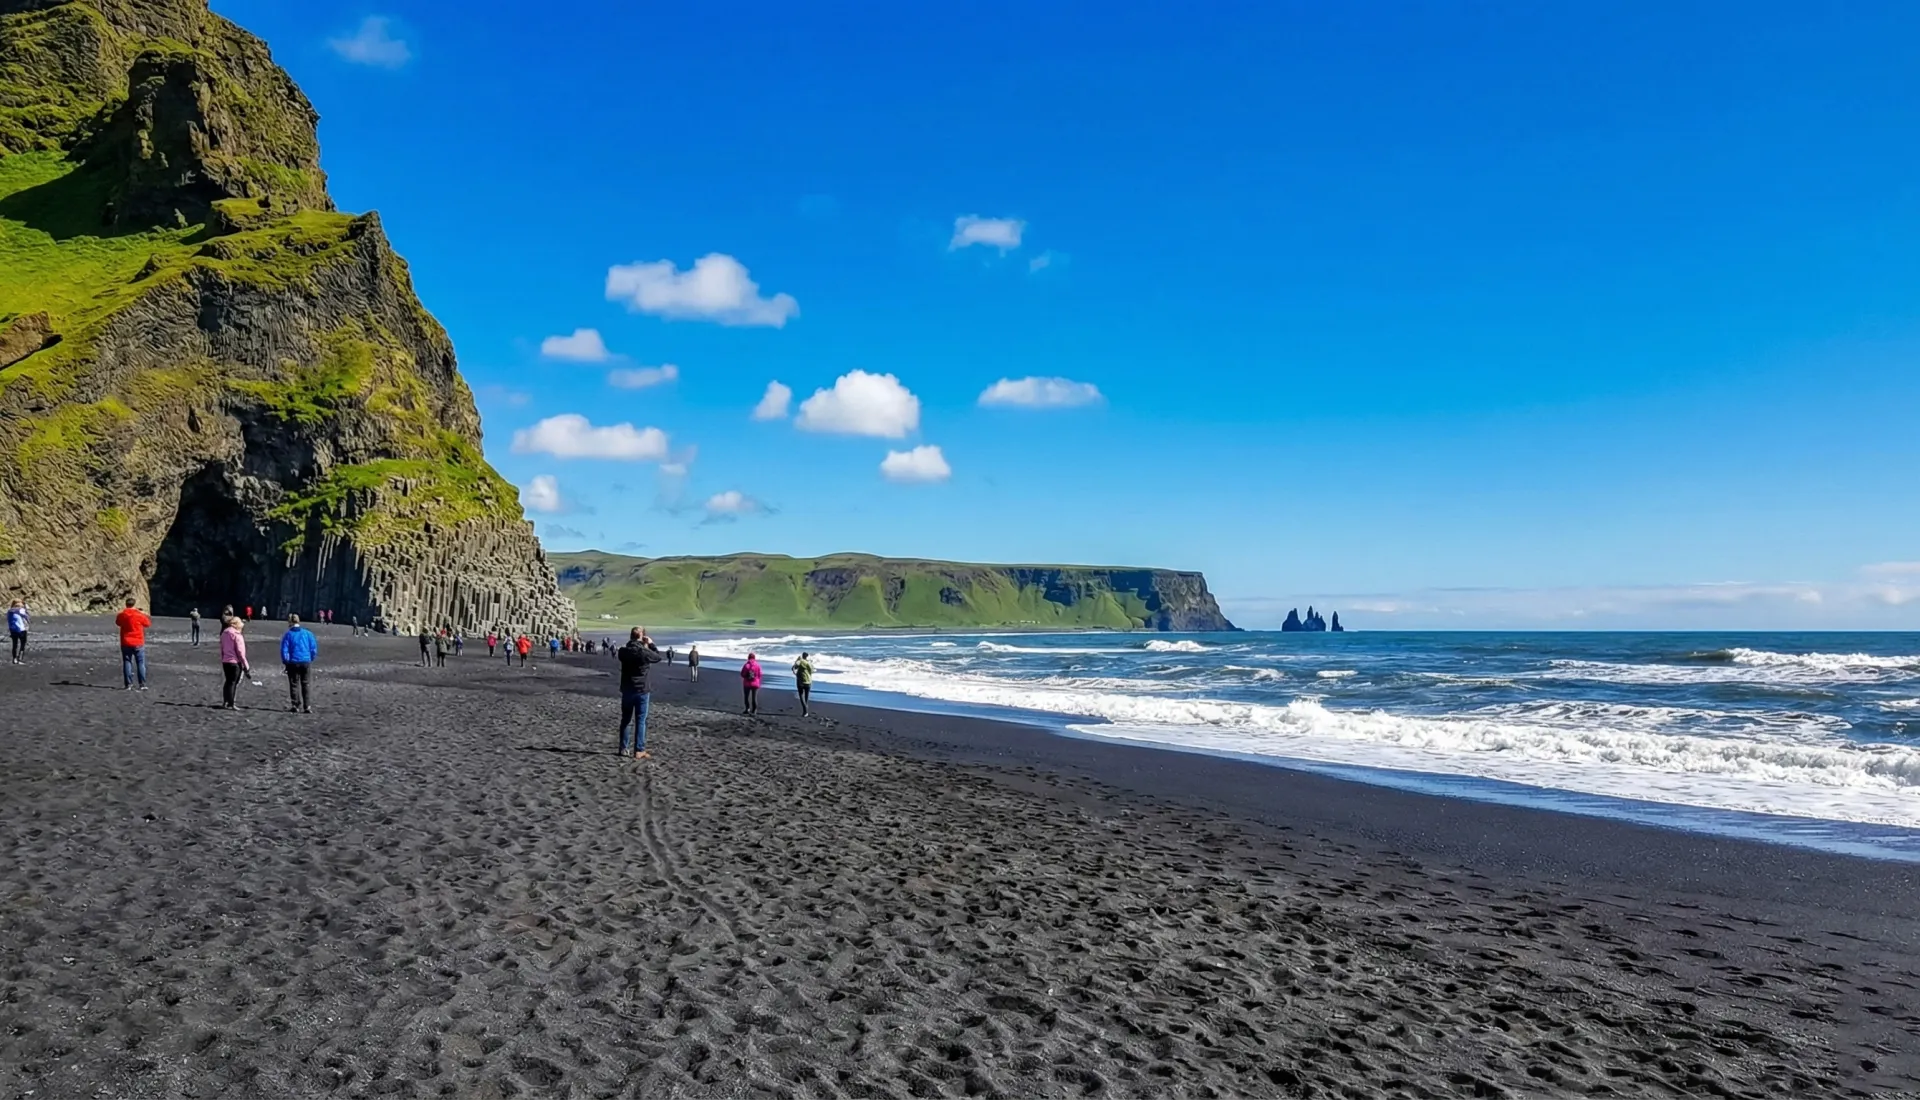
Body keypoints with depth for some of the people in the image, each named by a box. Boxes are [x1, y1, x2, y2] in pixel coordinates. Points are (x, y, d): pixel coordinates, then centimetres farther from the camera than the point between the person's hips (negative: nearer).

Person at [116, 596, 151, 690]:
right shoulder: (140, 615, -11)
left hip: (125, 644, 2)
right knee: (141, 664, 2)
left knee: (127, 663, 7)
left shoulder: (121, 615, -2)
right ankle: (143, 684, -3)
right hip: (138, 643, -2)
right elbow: (148, 623, 3)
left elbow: (117, 622, 19)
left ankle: (129, 685, 3)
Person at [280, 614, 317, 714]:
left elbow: (284, 650, -5)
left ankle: (295, 706, 9)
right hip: (306, 662, 1)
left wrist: (286, 662, 7)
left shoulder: (288, 635, -3)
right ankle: (307, 706, -2)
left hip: (293, 663, -1)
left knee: (294, 684, 9)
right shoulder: (308, 633, 3)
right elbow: (314, 649, 1)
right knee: (306, 685, 5)